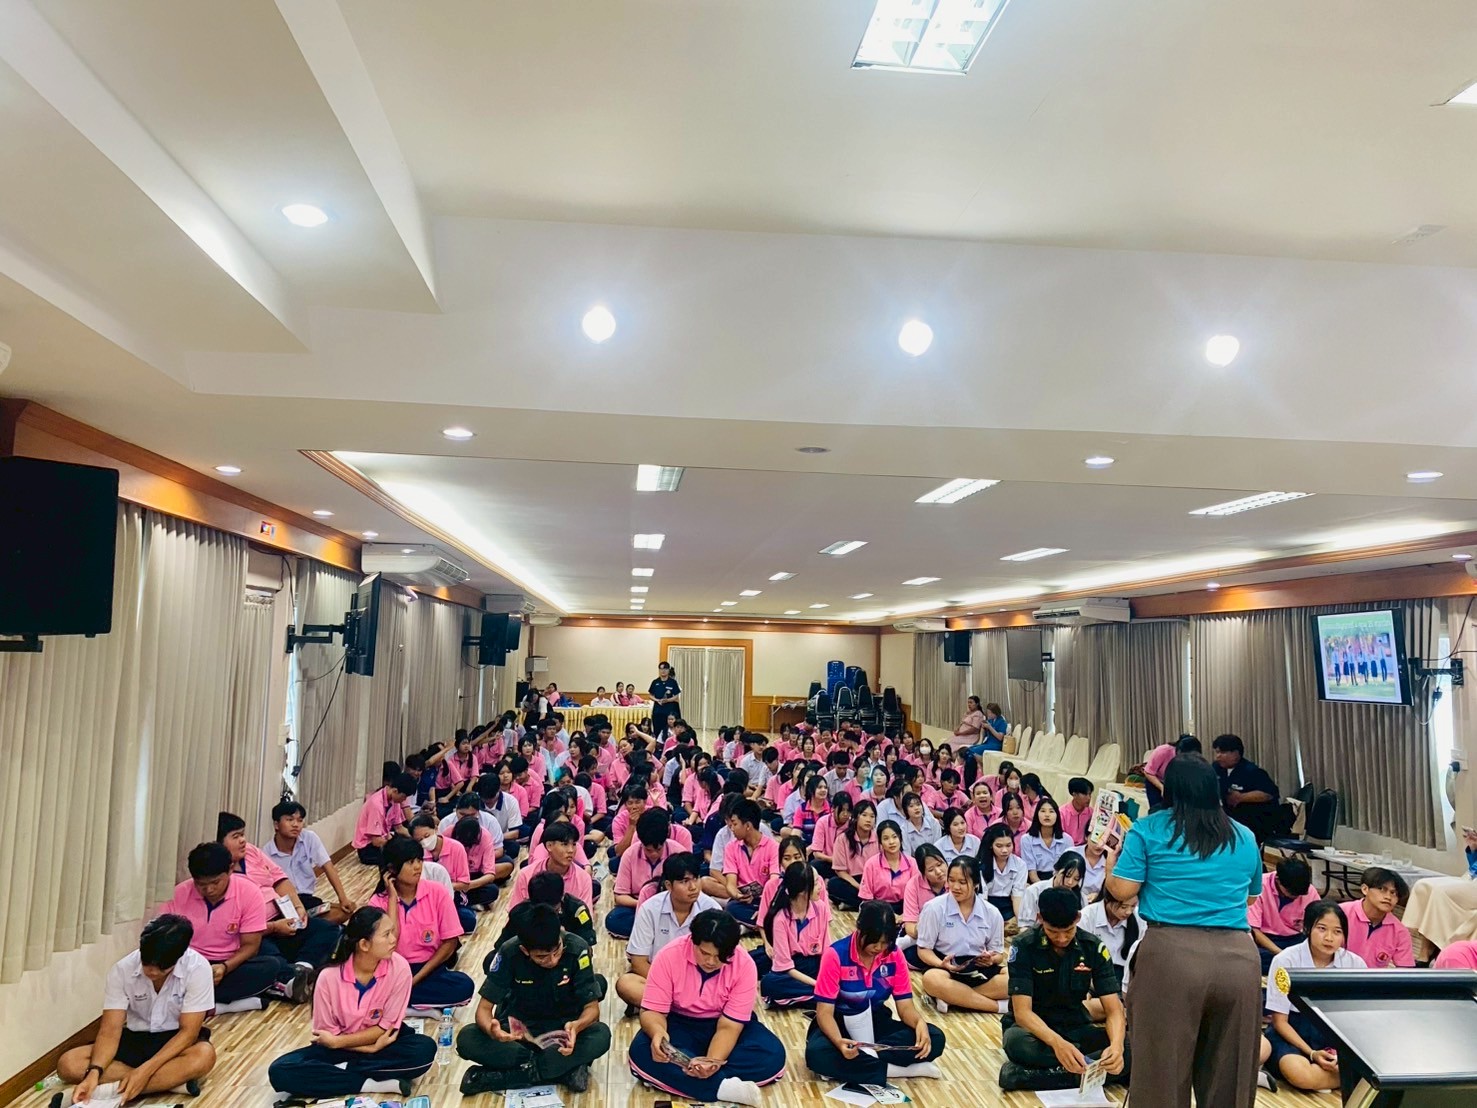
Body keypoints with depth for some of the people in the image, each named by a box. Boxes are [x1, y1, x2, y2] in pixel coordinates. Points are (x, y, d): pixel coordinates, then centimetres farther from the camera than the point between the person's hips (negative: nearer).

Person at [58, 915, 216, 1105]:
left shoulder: (197, 967, -23)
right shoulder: (122, 969, -16)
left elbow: (188, 1031, -21)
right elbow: (110, 1030, -16)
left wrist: (145, 1071, -32)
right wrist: (94, 1073, -34)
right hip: (135, 1039, 4)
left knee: (204, 1055, -37)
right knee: (68, 1065, -22)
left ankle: (114, 1093, -27)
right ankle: (174, 1080, -25)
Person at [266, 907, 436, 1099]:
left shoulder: (399, 968, -21)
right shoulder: (330, 976, -20)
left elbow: (387, 1027, -13)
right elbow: (328, 1033, -11)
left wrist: (337, 1042, -18)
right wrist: (372, 1048, -21)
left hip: (382, 1041, 0)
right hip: (338, 1046, 0)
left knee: (425, 1049, -30)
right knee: (280, 1072, -24)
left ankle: (340, 1071, -18)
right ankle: (370, 1084, -24)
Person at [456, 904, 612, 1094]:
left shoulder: (577, 950, -23)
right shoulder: (510, 953, -21)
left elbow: (592, 1007, -17)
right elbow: (484, 1007, -15)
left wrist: (577, 1026, -40)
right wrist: (491, 1030, -39)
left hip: (562, 1027, -1)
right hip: (517, 1028, 1)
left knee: (601, 1035, -33)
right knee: (467, 1039, -28)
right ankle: (566, 1069, -25)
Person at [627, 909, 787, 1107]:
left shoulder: (744, 965, -22)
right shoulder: (669, 956, -23)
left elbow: (729, 1026, -21)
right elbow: (652, 1010, -19)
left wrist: (713, 1062, -40)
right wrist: (657, 1031, -43)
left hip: (722, 1025, 1)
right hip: (679, 1023, 0)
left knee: (773, 1055, -27)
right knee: (642, 1053, -33)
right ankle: (722, 1088, -32)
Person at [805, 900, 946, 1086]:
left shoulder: (894, 955, -8)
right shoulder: (835, 955, -20)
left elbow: (905, 1005, -5)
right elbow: (825, 1012, -20)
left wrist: (919, 1022, -29)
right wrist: (839, 1042, -41)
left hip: (876, 1022, 4)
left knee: (934, 1039, -19)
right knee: (817, 1054, -38)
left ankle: (866, 1057, -24)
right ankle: (891, 1069, -25)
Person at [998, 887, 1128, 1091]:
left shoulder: (1094, 948, -7)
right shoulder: (1024, 946, -16)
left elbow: (1114, 1009, -11)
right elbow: (1022, 1011, -23)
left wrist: (1116, 1044, -34)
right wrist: (1057, 1043, -43)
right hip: (1033, 1027, -3)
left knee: (1130, 1049, -27)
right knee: (1016, 1041, -39)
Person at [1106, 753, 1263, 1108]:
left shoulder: (1149, 830, 2)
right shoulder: (1245, 837, 14)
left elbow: (1122, 890, -1)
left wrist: (1109, 863, 18)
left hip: (1172, 956, -3)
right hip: (1239, 959, 4)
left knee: (1162, 1069, 7)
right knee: (1229, 1073, 15)